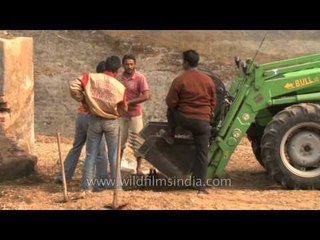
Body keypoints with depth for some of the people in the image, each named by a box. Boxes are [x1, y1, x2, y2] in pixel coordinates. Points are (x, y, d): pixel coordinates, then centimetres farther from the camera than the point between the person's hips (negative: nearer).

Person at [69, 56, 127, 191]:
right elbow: (123, 109, -1)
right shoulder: (120, 87, -11)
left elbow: (73, 86, -17)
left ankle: (87, 185, 10)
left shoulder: (91, 77, -9)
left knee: (91, 154, 10)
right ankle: (116, 184, 16)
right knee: (114, 155, 12)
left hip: (94, 120, 1)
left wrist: (82, 99, -3)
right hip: (112, 122, -1)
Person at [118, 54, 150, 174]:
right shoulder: (119, 78, 0)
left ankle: (138, 167, 13)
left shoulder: (140, 78, -13)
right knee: (119, 141, 11)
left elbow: (146, 96, -21)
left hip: (135, 114, -4)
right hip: (121, 114, 4)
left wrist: (129, 102, -22)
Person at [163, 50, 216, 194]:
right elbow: (213, 102, 12)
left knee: (171, 111, 30)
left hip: (184, 119, -2)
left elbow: (170, 102, -5)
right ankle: (200, 184, 8)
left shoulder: (179, 80, -8)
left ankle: (170, 135, 29)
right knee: (202, 153, 9)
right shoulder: (208, 80, 4)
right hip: (203, 122, 2)